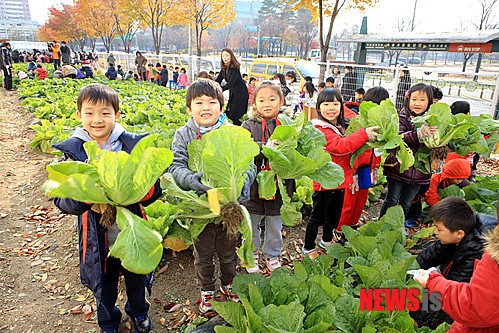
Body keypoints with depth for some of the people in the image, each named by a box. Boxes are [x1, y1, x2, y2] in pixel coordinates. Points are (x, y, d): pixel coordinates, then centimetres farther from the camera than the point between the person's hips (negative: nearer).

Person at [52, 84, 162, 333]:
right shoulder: (73, 151, -7)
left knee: (136, 278, 23)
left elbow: (155, 186, -9)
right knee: (103, 284, 22)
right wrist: (84, 197, -30)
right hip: (97, 235, 0)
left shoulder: (133, 144, -8)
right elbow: (61, 198, -9)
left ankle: (138, 312, 54)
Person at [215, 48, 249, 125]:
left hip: (241, 92, -8)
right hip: (232, 92, 8)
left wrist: (220, 89, -41)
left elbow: (231, 83, -29)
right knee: (227, 113, 6)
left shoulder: (235, 68, -19)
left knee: (234, 116, -12)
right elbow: (217, 81, 3)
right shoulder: (223, 69, 5)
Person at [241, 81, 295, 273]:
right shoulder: (249, 126, -4)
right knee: (252, 222, 15)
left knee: (275, 224, 17)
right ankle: (252, 254, 39)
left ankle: (272, 256, 39)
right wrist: (264, 148, -32)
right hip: (254, 184, -1)